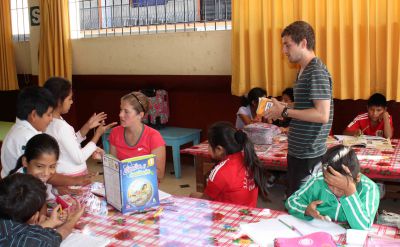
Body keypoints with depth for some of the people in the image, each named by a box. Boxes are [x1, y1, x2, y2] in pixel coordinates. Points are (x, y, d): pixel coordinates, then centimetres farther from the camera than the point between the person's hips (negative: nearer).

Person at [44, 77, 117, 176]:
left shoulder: (51, 122, 4)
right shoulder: (61, 126, -24)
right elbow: (79, 158, -20)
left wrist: (87, 126, 4)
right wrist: (98, 134, -14)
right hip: (71, 178, -9)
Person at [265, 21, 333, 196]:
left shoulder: (317, 72, -17)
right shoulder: (304, 71, 13)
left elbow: (322, 115, -24)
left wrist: (285, 111, -19)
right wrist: (281, 111, 7)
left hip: (309, 154, -10)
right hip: (297, 151, 10)